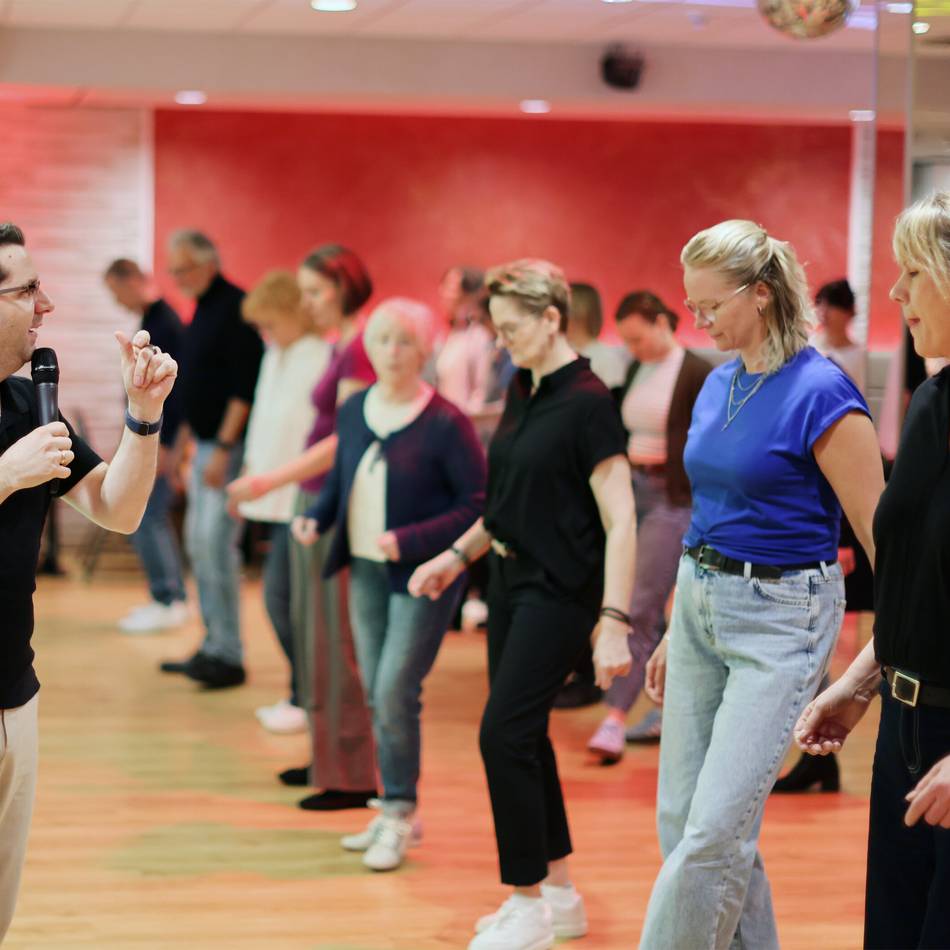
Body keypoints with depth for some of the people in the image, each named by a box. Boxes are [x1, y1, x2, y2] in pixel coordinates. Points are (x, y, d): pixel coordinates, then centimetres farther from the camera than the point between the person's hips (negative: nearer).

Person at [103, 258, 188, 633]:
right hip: (149, 437, 10)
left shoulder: (164, 324, -16)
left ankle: (168, 602, -5)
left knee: (145, 520, -9)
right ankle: (172, 598, 18)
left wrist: (161, 444, -23)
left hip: (160, 439, -10)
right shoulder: (152, 321, 14)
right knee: (153, 519, 12)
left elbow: (172, 387, -21)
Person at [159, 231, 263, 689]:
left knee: (215, 541, -12)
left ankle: (229, 655, -8)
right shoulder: (202, 310, 15)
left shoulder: (235, 308, -14)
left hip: (228, 445, -10)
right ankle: (213, 645, 18)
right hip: (205, 443, 10)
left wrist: (223, 449, -22)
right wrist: (181, 442, 23)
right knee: (198, 541, 11)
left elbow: (245, 387, -20)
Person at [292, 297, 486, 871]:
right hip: (365, 570, 7)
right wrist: (316, 518, -1)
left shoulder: (446, 424, -14)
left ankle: (400, 815, 2)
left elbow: (478, 504, -13)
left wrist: (410, 540, -21)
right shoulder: (355, 411, 5)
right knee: (377, 695, 12)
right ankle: (398, 811, 24)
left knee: (395, 692, -11)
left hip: (423, 576, -6)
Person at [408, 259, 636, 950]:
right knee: (524, 736, 12)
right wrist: (457, 556, 13)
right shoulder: (522, 393, 9)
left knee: (504, 734, -10)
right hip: (512, 581, 9)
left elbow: (620, 519, -20)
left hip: (559, 590, -9)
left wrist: (614, 621, -25)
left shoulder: (587, 402, -16)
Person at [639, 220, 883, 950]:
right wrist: (677, 633, 21)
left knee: (715, 830, -11)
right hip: (703, 606, 8)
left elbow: (879, 533, -14)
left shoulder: (820, 392, -15)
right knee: (680, 820, 9)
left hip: (780, 618, -8)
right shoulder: (719, 385, 8)